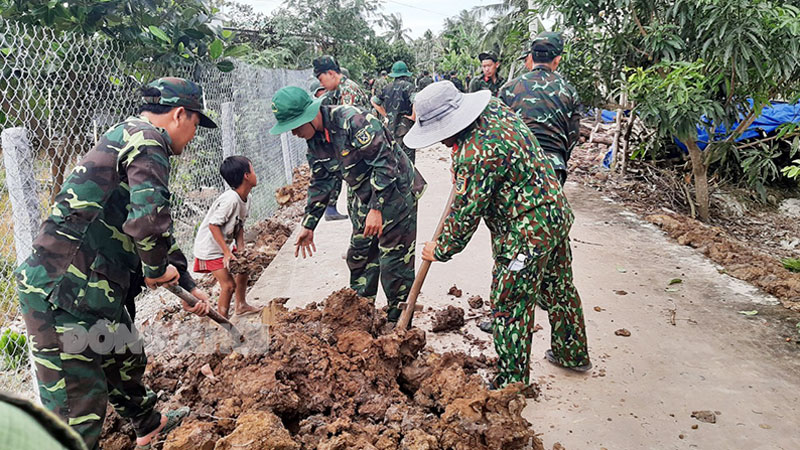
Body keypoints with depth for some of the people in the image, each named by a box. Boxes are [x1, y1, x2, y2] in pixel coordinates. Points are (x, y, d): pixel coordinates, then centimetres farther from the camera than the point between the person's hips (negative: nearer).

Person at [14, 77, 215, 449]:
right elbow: (149, 220, -31)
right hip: (61, 295, -11)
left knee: (126, 361, 29)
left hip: (92, 291, 11)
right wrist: (157, 270, -10)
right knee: (79, 414, -4)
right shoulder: (147, 139, -13)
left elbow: (159, 235, 28)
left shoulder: (127, 138, 21)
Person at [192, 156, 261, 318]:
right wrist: (227, 252, -28)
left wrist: (240, 249, -7)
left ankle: (241, 305, 40)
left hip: (223, 246, 10)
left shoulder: (244, 201, 0)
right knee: (229, 285, -12)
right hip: (210, 248, -10)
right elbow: (213, 225, -28)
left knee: (243, 269, 21)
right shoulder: (230, 199, -29)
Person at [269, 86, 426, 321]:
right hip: (366, 199, 9)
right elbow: (320, 183, 13)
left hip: (396, 192, -9)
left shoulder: (354, 120, -25)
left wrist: (377, 209, -28)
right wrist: (309, 225, 13)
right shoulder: (315, 140, 2)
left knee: (395, 262, -4)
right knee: (359, 257, 14)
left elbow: (385, 162, -27)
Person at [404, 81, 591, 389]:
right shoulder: (494, 108, 0)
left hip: (525, 233, -10)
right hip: (556, 213, 10)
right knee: (559, 288, 24)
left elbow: (466, 214, -20)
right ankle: (573, 354, 44)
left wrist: (441, 250, -4)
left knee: (510, 306, 3)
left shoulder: (476, 155, -28)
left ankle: (512, 383, 17)